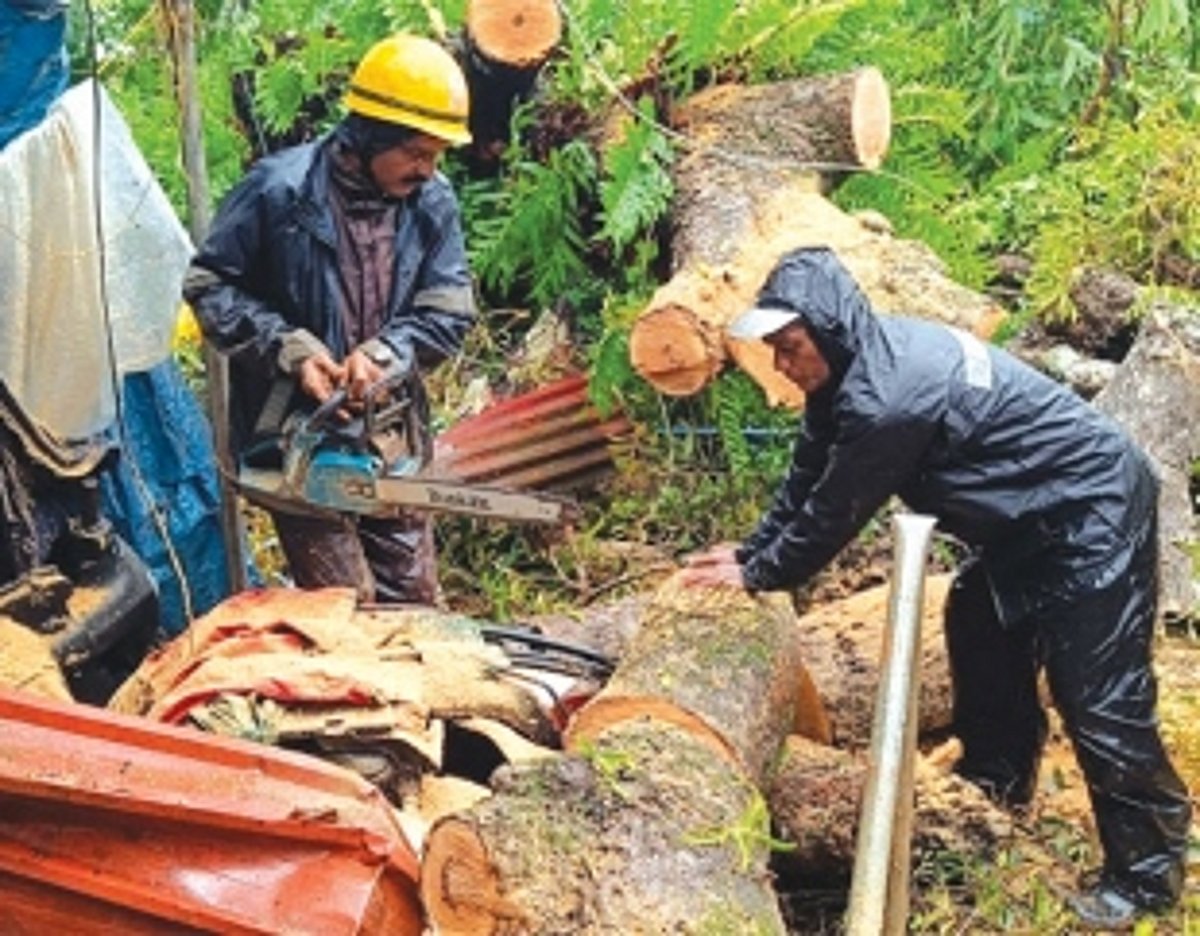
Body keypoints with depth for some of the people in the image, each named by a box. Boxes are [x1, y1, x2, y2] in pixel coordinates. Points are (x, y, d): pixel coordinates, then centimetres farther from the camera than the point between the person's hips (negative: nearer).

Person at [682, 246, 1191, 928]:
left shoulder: (887, 397, -31)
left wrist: (757, 575, -5)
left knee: (1099, 696, -8)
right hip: (1030, 518, 11)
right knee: (980, 636, 23)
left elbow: (835, 513, -19)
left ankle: (1149, 874, 4)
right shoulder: (853, 365, -1)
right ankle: (996, 791, 40)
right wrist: (750, 550, 8)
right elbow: (809, 477, 10)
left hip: (1094, 513, -11)